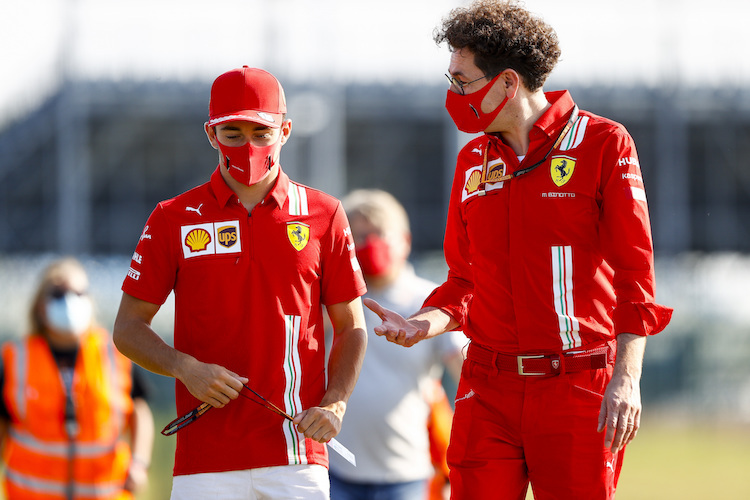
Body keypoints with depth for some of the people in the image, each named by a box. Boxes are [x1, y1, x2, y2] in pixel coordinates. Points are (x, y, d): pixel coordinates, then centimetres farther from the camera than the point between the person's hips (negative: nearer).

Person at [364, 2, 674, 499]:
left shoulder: (603, 145, -3)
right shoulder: (472, 161, 14)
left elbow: (634, 274, -6)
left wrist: (626, 378, -15)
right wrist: (424, 324, -2)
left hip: (579, 384, -4)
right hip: (488, 391, 4)